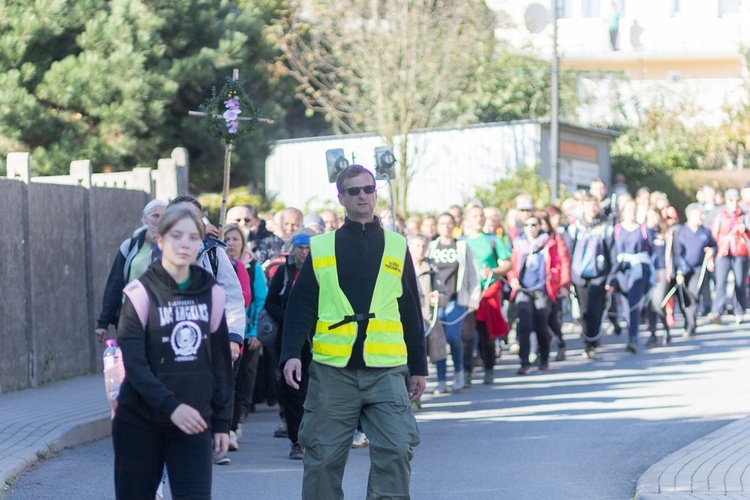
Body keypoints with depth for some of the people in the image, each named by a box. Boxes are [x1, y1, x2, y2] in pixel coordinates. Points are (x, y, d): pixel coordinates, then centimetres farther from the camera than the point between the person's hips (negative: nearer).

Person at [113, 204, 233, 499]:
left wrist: (222, 422, 9)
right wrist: (170, 406, -22)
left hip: (193, 422, 2)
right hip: (140, 423, -2)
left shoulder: (211, 294, 6)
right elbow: (134, 363, -12)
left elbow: (220, 362, 11)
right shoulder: (141, 293, -5)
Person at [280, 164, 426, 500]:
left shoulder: (397, 247, 11)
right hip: (332, 371, 0)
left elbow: (411, 312, 14)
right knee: (323, 456, 3)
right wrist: (291, 354, -9)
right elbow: (300, 306, 5)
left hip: (386, 371, 0)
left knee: (395, 451, -10)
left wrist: (418, 367, 13)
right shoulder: (321, 248, 8)